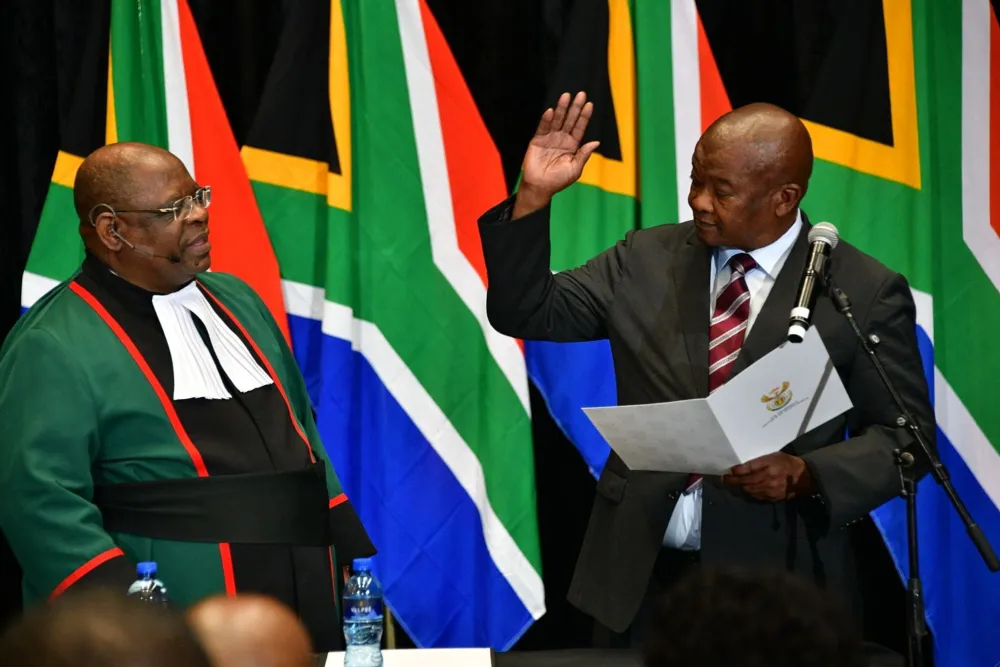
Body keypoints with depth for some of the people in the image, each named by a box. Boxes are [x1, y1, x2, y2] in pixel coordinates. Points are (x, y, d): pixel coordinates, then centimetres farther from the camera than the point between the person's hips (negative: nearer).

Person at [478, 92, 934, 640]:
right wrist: (534, 196, -7)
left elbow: (904, 436, -3)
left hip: (774, 583, -3)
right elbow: (524, 313, 5)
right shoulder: (646, 260, 5)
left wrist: (805, 474, -20)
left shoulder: (865, 292, -5)